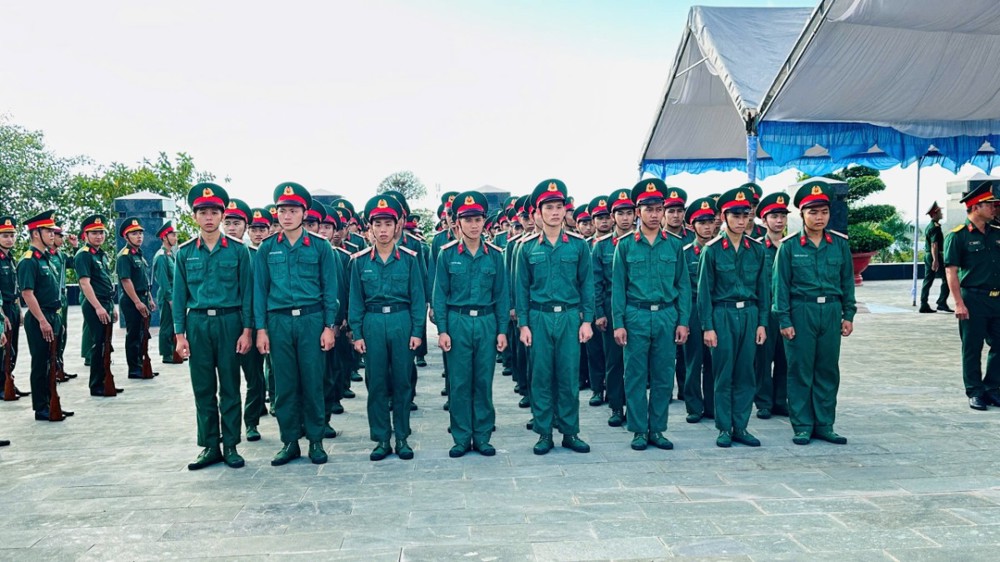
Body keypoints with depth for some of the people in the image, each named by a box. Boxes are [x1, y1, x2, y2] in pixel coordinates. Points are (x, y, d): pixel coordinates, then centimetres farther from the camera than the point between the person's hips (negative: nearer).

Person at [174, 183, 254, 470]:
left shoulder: (238, 250, 1)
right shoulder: (185, 252, 6)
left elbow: (246, 292, 1)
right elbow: (179, 295, 6)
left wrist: (247, 330, -5)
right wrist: (180, 334, 1)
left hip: (229, 322, -2)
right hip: (197, 324, 2)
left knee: (230, 388, 4)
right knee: (203, 389, 7)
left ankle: (231, 446, 13)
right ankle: (210, 446, 17)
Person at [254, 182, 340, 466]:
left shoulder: (320, 247, 2)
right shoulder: (267, 249, 7)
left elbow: (330, 289, 2)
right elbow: (260, 290, 7)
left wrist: (329, 326, -3)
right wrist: (261, 328, 1)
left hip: (312, 320, -2)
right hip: (278, 322, 2)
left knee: (313, 382, 2)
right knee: (284, 384, 6)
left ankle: (316, 440, 14)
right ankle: (289, 441, 17)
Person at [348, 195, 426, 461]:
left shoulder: (409, 258, 0)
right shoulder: (360, 260, 3)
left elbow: (418, 297, 1)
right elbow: (356, 299, 5)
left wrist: (417, 331, -3)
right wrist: (357, 333, 1)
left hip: (402, 322, -1)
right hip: (372, 323, 1)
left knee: (402, 381, 6)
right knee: (376, 384, 6)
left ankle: (402, 437, 18)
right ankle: (381, 439, 16)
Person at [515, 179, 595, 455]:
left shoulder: (578, 244, 2)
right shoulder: (528, 247, 1)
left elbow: (587, 284, 5)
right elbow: (521, 287, 4)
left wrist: (587, 320, 0)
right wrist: (523, 324, -1)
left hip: (570, 317, 0)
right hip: (539, 318, 0)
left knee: (569, 376, 5)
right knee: (541, 377, 5)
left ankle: (570, 432, 18)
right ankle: (544, 433, 16)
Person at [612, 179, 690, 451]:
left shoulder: (675, 244, 6)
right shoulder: (625, 245, 1)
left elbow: (683, 285, 8)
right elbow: (618, 286, 1)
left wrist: (683, 322, 2)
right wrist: (618, 323, -5)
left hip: (667, 316, 2)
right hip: (636, 316, -2)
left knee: (663, 377, 7)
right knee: (636, 376, 4)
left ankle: (657, 429, 18)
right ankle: (639, 430, 14)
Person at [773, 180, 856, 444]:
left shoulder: (840, 243, 5)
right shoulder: (789, 245, -3)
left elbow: (847, 281, 11)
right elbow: (781, 284, -2)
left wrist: (848, 315, 7)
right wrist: (784, 320, -6)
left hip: (831, 311, 3)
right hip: (801, 311, -3)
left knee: (828, 371, 9)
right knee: (800, 371, 2)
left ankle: (824, 425, 20)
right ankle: (802, 427, 12)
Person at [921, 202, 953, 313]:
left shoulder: (928, 227, 15)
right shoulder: (935, 227, -14)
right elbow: (934, 244, -22)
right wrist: (935, 260, -26)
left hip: (927, 255, 9)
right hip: (934, 256, -9)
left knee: (927, 280, 8)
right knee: (946, 279, -4)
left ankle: (924, 305, 7)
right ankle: (942, 303, -6)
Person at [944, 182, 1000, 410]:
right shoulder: (957, 236, -6)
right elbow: (951, 271, -10)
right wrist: (959, 303, -16)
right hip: (973, 299, -6)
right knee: (972, 349, 3)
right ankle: (975, 393, 13)